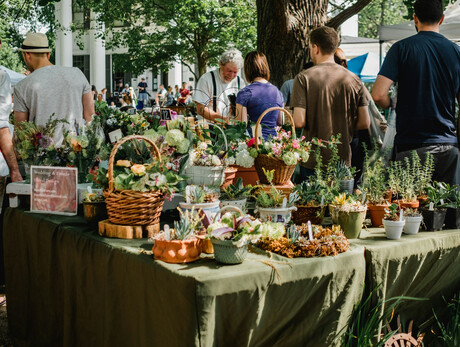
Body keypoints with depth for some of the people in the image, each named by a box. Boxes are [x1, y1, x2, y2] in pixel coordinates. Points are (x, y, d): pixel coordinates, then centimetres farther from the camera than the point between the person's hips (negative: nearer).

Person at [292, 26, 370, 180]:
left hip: (313, 162, -3)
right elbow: (364, 122, 0)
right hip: (343, 161, 3)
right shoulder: (353, 79, 2)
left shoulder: (304, 78, -8)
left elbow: (299, 121, -15)